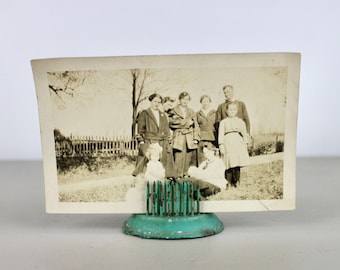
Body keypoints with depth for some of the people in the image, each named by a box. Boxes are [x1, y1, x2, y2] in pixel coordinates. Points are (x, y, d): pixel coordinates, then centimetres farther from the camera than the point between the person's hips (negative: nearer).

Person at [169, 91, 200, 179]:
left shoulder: (192, 112, 21)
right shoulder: (174, 111, 8)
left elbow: (195, 126, 16)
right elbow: (172, 123, -8)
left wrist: (196, 138, 3)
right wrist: (187, 122, -6)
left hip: (190, 139, 3)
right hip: (179, 138, -3)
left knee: (188, 159, 0)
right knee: (179, 159, -11)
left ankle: (186, 176, 7)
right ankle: (178, 177, -6)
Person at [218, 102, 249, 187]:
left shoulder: (241, 121, 17)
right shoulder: (223, 122, 9)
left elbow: (244, 133, 17)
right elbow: (221, 134, 3)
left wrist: (245, 144, 8)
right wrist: (221, 145, -6)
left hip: (238, 143, 2)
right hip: (228, 143, -2)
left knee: (237, 164, -3)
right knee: (229, 164, -5)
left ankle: (236, 182, 9)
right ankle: (229, 183, 4)